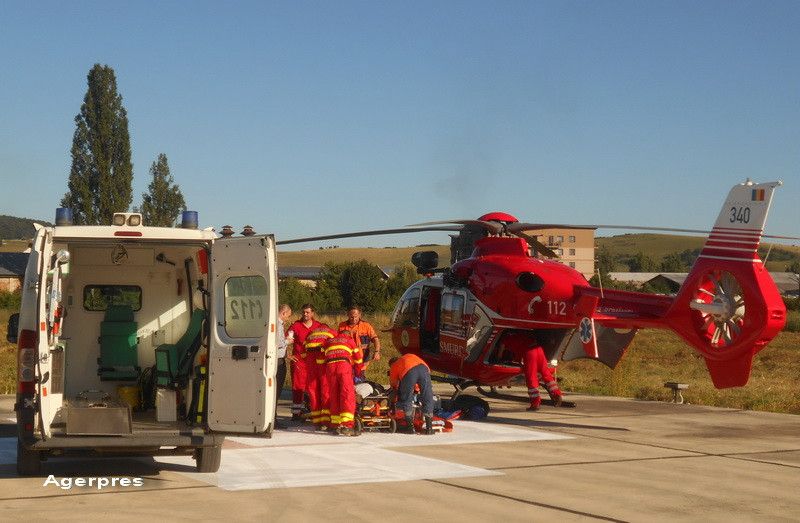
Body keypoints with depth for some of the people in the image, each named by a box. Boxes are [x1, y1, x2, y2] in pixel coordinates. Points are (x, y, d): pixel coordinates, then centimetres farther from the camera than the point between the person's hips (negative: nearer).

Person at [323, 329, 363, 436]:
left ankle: (335, 424, 6)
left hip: (329, 366, 3)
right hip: (344, 365, -3)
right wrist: (357, 374, 41)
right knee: (348, 395, -9)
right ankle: (346, 425, -22)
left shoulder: (329, 342, 33)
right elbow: (358, 359, 28)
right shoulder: (350, 341, 26)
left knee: (334, 396, 10)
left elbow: (324, 356, 30)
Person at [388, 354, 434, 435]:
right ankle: (429, 427, 11)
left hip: (409, 371, -3)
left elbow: (393, 383, 34)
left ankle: (410, 427, 14)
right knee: (428, 400, 11)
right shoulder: (410, 356, 46)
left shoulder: (393, 366, 35)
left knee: (406, 400, 14)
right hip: (423, 368, 3)